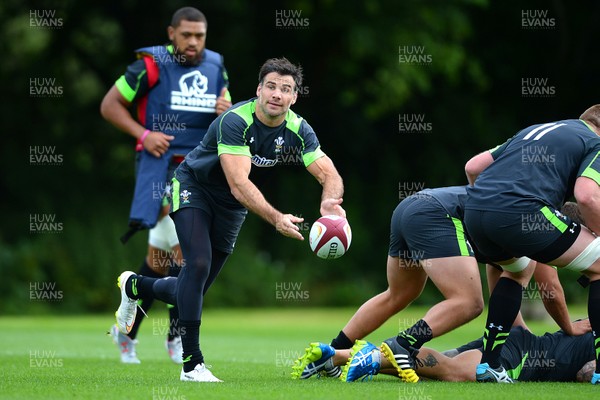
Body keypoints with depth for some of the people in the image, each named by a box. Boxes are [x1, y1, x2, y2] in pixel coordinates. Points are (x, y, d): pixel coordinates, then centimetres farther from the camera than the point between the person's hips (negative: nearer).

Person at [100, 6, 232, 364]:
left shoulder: (215, 66, 11)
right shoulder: (152, 65, -6)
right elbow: (110, 105, -1)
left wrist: (227, 113, -3)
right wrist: (143, 134, -13)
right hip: (161, 165, -5)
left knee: (159, 257, 9)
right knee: (186, 247, -20)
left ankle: (127, 330, 22)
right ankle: (177, 337, -7)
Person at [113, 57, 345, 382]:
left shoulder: (298, 130, -15)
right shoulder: (235, 121, -31)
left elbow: (330, 175, -20)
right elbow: (239, 185, -39)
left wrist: (329, 202, -44)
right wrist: (276, 219, -52)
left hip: (231, 208, 6)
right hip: (193, 188, -6)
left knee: (195, 289, 7)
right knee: (199, 264, -26)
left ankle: (134, 286, 38)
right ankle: (192, 364, -21)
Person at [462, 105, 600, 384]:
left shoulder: (536, 131, 32)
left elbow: (473, 166, 29)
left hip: (474, 212, 7)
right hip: (520, 212, -7)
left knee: (519, 270, 36)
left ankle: (489, 363, 26)